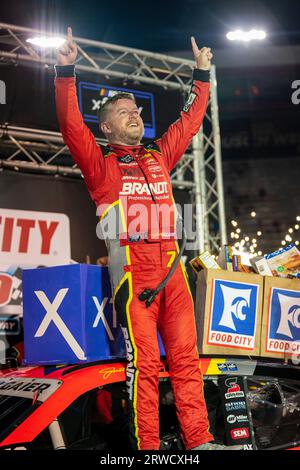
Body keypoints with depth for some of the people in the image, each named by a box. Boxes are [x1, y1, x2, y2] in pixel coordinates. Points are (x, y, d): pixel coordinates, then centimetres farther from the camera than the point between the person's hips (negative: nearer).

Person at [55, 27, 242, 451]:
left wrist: (202, 75, 30)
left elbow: (190, 121, 28)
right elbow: (71, 126, -7)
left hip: (172, 270, 5)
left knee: (186, 357, 3)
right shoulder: (101, 164, 6)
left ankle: (199, 441, 7)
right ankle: (146, 448, -1)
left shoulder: (160, 157, 20)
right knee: (143, 362, -6)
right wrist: (66, 72, -14)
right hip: (132, 274, -5)